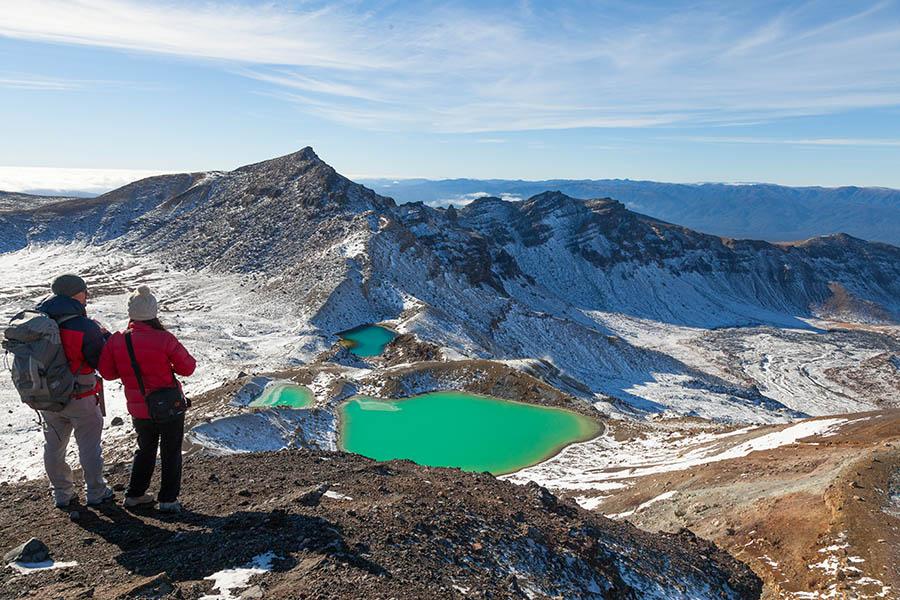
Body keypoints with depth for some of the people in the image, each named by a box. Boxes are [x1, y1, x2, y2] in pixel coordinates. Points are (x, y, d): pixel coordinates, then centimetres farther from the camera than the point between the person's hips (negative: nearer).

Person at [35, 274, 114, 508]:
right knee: (89, 447, 11)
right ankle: (96, 493, 23)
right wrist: (105, 336, -4)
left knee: (54, 446, 20)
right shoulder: (85, 327, -24)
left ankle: (62, 493, 32)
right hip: (81, 400, -5)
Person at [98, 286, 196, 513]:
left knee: (145, 450, 25)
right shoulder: (165, 339, -20)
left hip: (139, 410, 4)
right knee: (171, 453, 13)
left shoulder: (116, 341, -10)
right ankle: (168, 500, 18)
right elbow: (188, 368, -11)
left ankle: (134, 494, 32)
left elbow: (107, 372, 1)